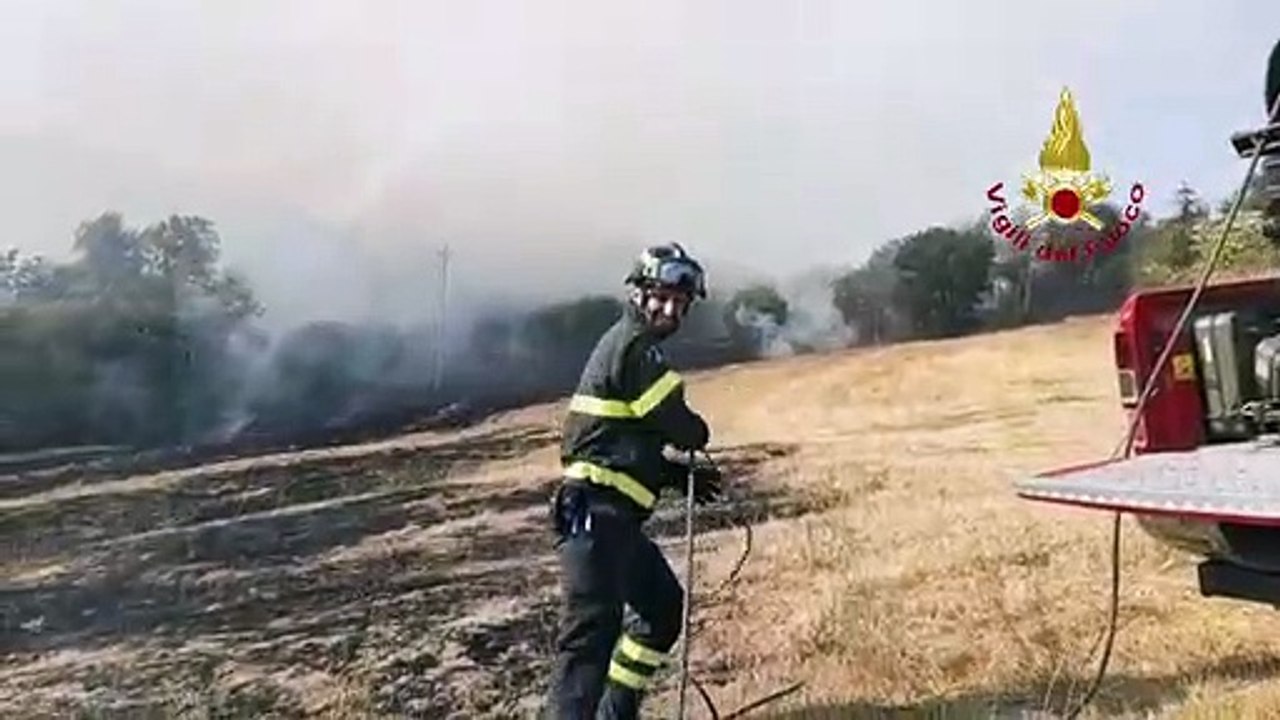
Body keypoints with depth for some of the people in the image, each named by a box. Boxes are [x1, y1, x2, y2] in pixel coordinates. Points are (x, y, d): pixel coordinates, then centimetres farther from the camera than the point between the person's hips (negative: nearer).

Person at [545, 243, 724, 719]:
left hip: (613, 514, 11)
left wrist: (682, 475, 12)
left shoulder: (633, 345, 22)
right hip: (597, 510, -11)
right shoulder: (634, 344, -9)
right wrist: (697, 433, 10)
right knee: (592, 627, -15)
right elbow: (678, 425, -14)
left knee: (664, 606, 21)